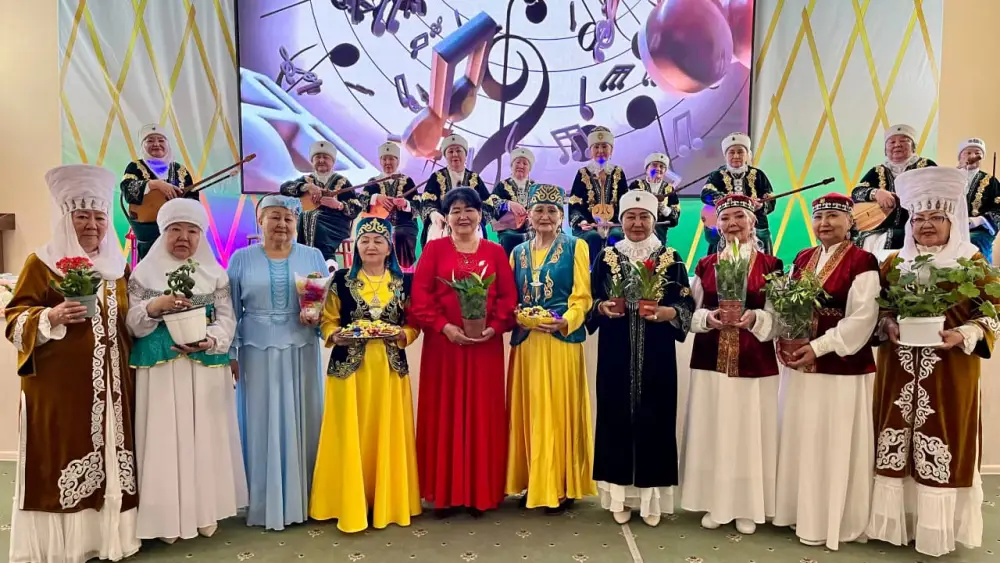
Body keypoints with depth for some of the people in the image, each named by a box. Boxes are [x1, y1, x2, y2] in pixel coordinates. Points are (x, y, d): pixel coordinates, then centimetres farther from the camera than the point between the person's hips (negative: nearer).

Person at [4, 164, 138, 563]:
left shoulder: (118, 266, 13)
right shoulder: (41, 263, -2)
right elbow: (15, 322, -5)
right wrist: (53, 316, -23)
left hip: (111, 385, 5)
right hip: (58, 385, -4)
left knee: (109, 459, 7)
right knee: (60, 462, -3)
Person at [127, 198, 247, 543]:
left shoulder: (216, 274, 7)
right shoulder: (144, 272, 5)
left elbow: (227, 318, 1)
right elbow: (131, 324, 1)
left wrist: (209, 342, -17)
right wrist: (156, 306, -18)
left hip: (206, 368, 1)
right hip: (160, 368, -1)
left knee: (206, 437, 5)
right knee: (164, 437, 1)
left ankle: (206, 511, 18)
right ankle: (168, 516, 13)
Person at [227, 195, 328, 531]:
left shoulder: (313, 256, 4)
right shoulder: (241, 259, 3)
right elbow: (230, 311, 4)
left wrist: (318, 316, -17)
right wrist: (229, 354, 1)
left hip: (301, 352, 1)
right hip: (258, 352, 0)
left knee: (302, 422, 6)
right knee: (263, 425, 5)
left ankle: (302, 500, 19)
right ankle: (265, 504, 16)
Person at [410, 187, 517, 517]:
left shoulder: (495, 252, 9)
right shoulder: (434, 249, 6)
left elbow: (508, 297, 3)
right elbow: (420, 295, -3)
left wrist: (493, 328, -13)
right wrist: (444, 326, -15)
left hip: (486, 344, 1)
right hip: (442, 342, 0)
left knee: (482, 415, 6)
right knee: (443, 415, 5)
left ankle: (480, 492, 19)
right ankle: (444, 492, 17)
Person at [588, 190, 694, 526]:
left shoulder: (671, 259, 5)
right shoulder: (606, 257, 7)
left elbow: (687, 305, 3)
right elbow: (591, 301, 8)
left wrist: (668, 312, -16)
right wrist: (603, 307, -12)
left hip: (656, 356, 0)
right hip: (615, 355, 1)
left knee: (655, 419, 2)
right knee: (617, 418, 3)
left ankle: (652, 497, 15)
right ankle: (620, 495, 15)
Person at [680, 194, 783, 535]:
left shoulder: (770, 265, 2)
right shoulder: (705, 265, 8)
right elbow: (691, 312, 8)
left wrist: (755, 318, -19)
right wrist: (708, 317, -13)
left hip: (755, 363, -2)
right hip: (711, 361, 2)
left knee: (749, 432, 3)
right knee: (712, 431, 6)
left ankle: (748, 507, 18)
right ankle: (715, 503, 19)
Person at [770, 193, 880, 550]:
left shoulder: (863, 262, -9)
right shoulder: (802, 259, 10)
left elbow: (861, 319, -16)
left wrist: (818, 347, -20)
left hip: (842, 368, -6)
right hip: (800, 365, 6)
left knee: (834, 447, 3)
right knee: (800, 441, 13)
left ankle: (830, 521, 17)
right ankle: (803, 512, 27)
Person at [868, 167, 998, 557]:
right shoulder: (894, 263, 8)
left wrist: (962, 336, -17)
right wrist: (888, 327, -10)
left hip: (950, 374, -2)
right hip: (899, 371, 2)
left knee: (943, 448, 2)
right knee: (895, 447, 5)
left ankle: (936, 529, 17)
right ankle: (897, 521, 18)